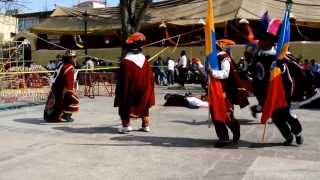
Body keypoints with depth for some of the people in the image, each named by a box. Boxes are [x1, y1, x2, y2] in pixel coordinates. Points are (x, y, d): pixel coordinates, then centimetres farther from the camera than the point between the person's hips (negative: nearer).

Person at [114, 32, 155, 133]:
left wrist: (120, 94, -6)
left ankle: (126, 125, 4)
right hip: (143, 90, 5)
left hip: (130, 91, -5)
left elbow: (122, 79, -15)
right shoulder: (144, 60, -3)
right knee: (144, 107, 19)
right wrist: (149, 91, 15)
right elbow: (150, 76, 4)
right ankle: (146, 126, 23)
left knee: (124, 107, 9)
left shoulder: (126, 61, -19)